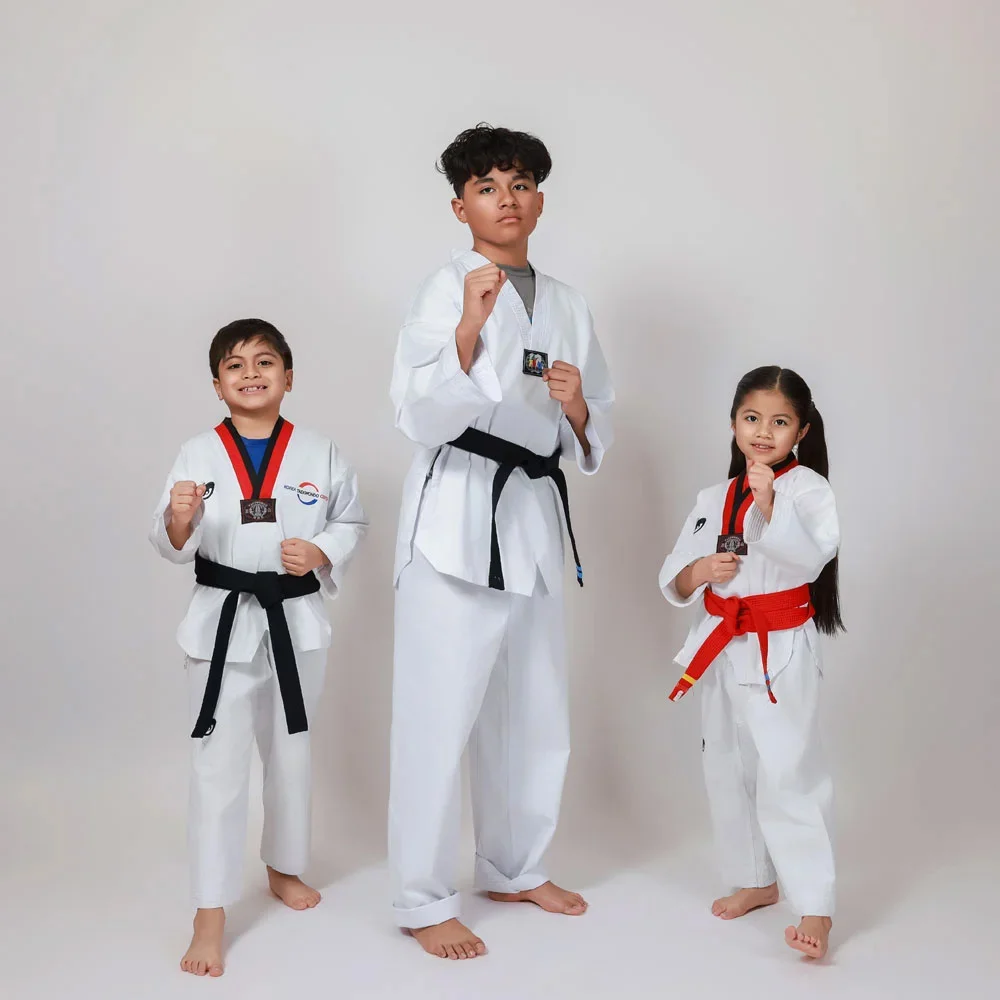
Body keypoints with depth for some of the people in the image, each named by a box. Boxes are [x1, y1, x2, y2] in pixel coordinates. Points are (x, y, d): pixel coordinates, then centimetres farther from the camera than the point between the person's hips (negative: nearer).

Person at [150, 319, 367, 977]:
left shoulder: (319, 452, -1)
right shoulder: (198, 454, -4)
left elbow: (352, 523, 5)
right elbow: (172, 546, -5)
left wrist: (321, 553, -14)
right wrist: (179, 519, -27)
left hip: (296, 621, 2)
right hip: (223, 622, -2)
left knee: (291, 751, 18)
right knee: (219, 765, -2)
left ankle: (285, 867, 41)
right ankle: (210, 916, 8)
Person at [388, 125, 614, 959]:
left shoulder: (566, 305, 12)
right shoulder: (448, 290, -5)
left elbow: (595, 438, 15)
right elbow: (422, 418, -15)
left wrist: (578, 409, -7)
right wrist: (468, 331, -26)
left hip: (535, 514, 7)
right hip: (457, 513, -6)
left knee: (535, 709, 16)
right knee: (440, 711, -5)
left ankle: (514, 867, 35)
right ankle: (423, 900, 10)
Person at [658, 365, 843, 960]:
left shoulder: (807, 488, -7)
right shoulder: (714, 499, 10)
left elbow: (813, 554, -25)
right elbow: (673, 582, 10)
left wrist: (770, 505, -35)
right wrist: (699, 571, -11)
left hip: (781, 653, -6)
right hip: (722, 650, 7)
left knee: (788, 775, -11)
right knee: (729, 770, 16)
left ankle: (816, 907, -2)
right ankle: (755, 882, 33)